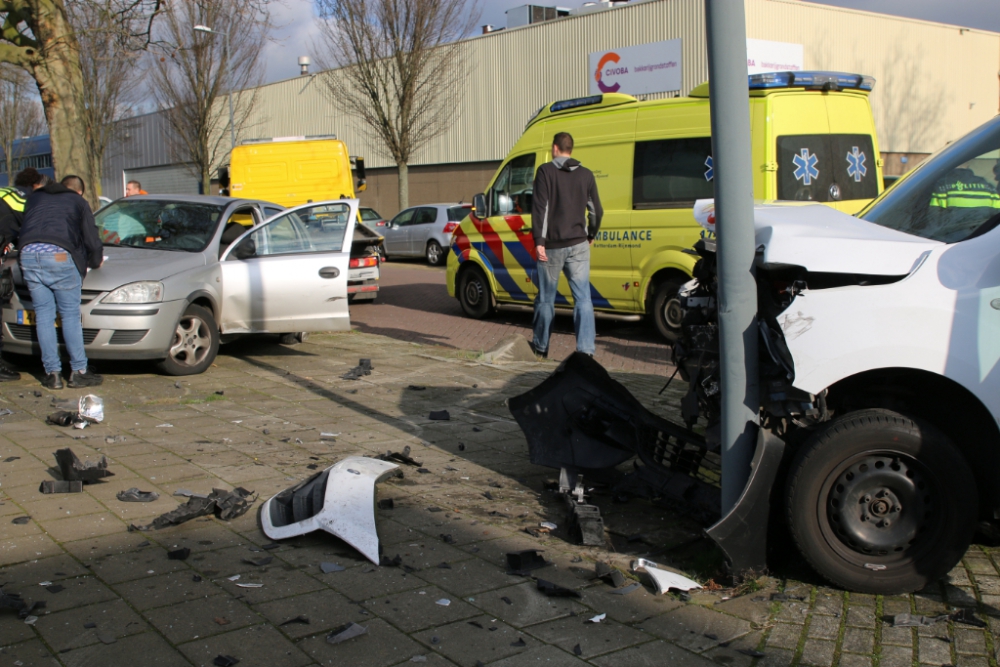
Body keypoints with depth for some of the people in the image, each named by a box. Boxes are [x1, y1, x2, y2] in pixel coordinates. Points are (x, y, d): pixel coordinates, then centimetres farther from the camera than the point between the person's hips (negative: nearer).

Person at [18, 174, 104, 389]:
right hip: (58, 256, -3)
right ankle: (79, 371, 5)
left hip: (28, 253, 4)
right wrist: (95, 262, 34)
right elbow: (91, 239, 16)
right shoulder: (78, 202, 20)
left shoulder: (35, 197, 30)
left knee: (43, 314, 9)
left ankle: (52, 373, 9)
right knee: (70, 314, 5)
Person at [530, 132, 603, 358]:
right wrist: (591, 235, 27)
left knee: (546, 298, 10)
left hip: (552, 246, -2)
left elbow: (540, 208, -12)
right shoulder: (586, 174, 7)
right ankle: (586, 350, -7)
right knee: (583, 298, 1)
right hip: (578, 246, 2)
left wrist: (539, 241, -14)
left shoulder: (546, 171, -4)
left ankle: (541, 346, 21)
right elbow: (596, 211, 10)